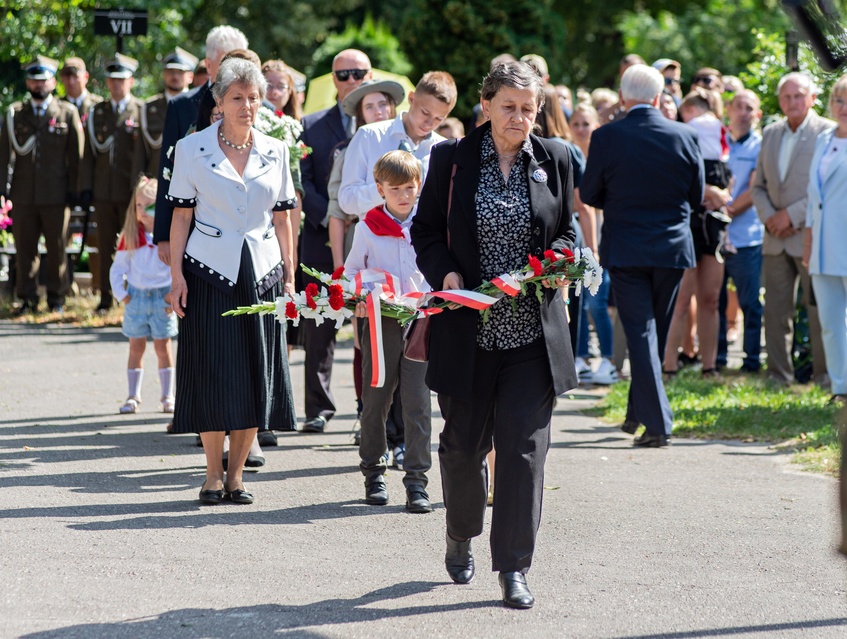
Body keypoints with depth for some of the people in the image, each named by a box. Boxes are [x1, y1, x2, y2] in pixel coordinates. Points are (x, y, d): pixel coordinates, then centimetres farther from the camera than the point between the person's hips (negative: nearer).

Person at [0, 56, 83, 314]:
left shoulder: (67, 113, 5)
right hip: (23, 194, 1)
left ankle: (56, 299, 14)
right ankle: (27, 299, 11)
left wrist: (73, 189, 0)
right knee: (24, 249, 3)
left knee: (57, 249, 4)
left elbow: (76, 154, 5)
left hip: (55, 195, -1)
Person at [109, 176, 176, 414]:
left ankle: (168, 397, 11)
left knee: (163, 346, 5)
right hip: (136, 296, 2)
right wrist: (121, 294, -1)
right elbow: (117, 269, 9)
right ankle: (133, 397, 9)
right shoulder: (129, 238, 1)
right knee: (136, 347, 5)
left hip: (163, 298, -2)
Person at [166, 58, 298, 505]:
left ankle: (236, 475, 10)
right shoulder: (192, 149, -1)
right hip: (209, 272, -3)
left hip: (261, 274, 3)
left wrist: (290, 276, 7)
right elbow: (181, 216, 0)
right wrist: (176, 274, -6)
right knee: (213, 374, -4)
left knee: (256, 376, 1)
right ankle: (213, 476, 6)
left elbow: (282, 218, 10)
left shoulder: (275, 152, 7)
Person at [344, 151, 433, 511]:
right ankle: (373, 473, 19)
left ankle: (416, 480, -4)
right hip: (380, 322, 0)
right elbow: (351, 272, 13)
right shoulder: (368, 228, 4)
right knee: (375, 399, 5)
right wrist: (357, 300, -5)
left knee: (417, 401, -6)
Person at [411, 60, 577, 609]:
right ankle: (461, 537, 38)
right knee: (465, 443, 11)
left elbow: (568, 230, 15)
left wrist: (559, 259, -7)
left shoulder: (554, 160, 5)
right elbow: (426, 231, 6)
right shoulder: (452, 159, 0)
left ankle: (514, 569, -1)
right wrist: (444, 272, -12)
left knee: (524, 448, -5)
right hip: (469, 330, 0)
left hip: (533, 332, 0)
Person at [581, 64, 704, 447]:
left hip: (624, 248, -2)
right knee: (655, 330, 17)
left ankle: (658, 423, -9)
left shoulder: (606, 138, -10)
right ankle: (638, 411, 29)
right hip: (672, 247, 2)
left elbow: (589, 194, -2)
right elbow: (697, 195, 4)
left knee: (639, 332, -1)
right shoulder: (684, 136, -4)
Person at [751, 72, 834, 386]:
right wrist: (769, 217, -4)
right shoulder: (770, 133, 15)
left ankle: (825, 374, 6)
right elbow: (759, 185, 15)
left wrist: (792, 215, -14)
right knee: (776, 310, 5)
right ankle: (779, 374, 12)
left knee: (819, 310, -2)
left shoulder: (829, 133, -3)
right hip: (776, 239, 5)